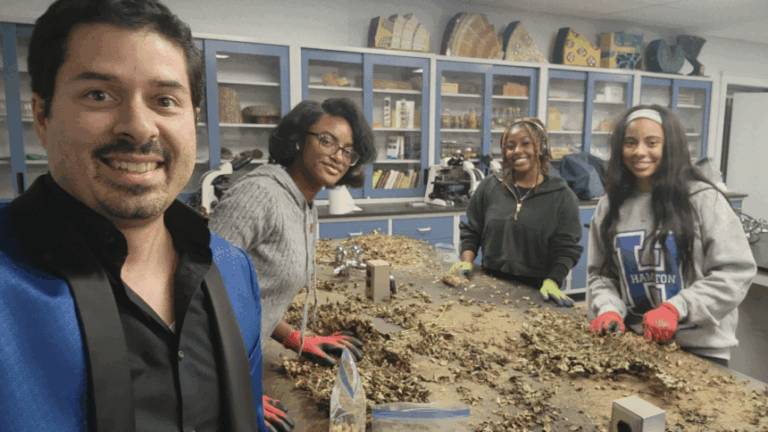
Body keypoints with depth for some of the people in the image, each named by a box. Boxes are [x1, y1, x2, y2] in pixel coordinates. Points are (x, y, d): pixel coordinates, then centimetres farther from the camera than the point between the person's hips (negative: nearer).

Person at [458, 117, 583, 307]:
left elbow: (566, 249, -5)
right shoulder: (490, 187, 5)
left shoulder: (562, 196, -2)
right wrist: (466, 262, -3)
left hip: (535, 291, -2)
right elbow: (471, 231, 10)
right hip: (490, 283, 2)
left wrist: (552, 282, -17)